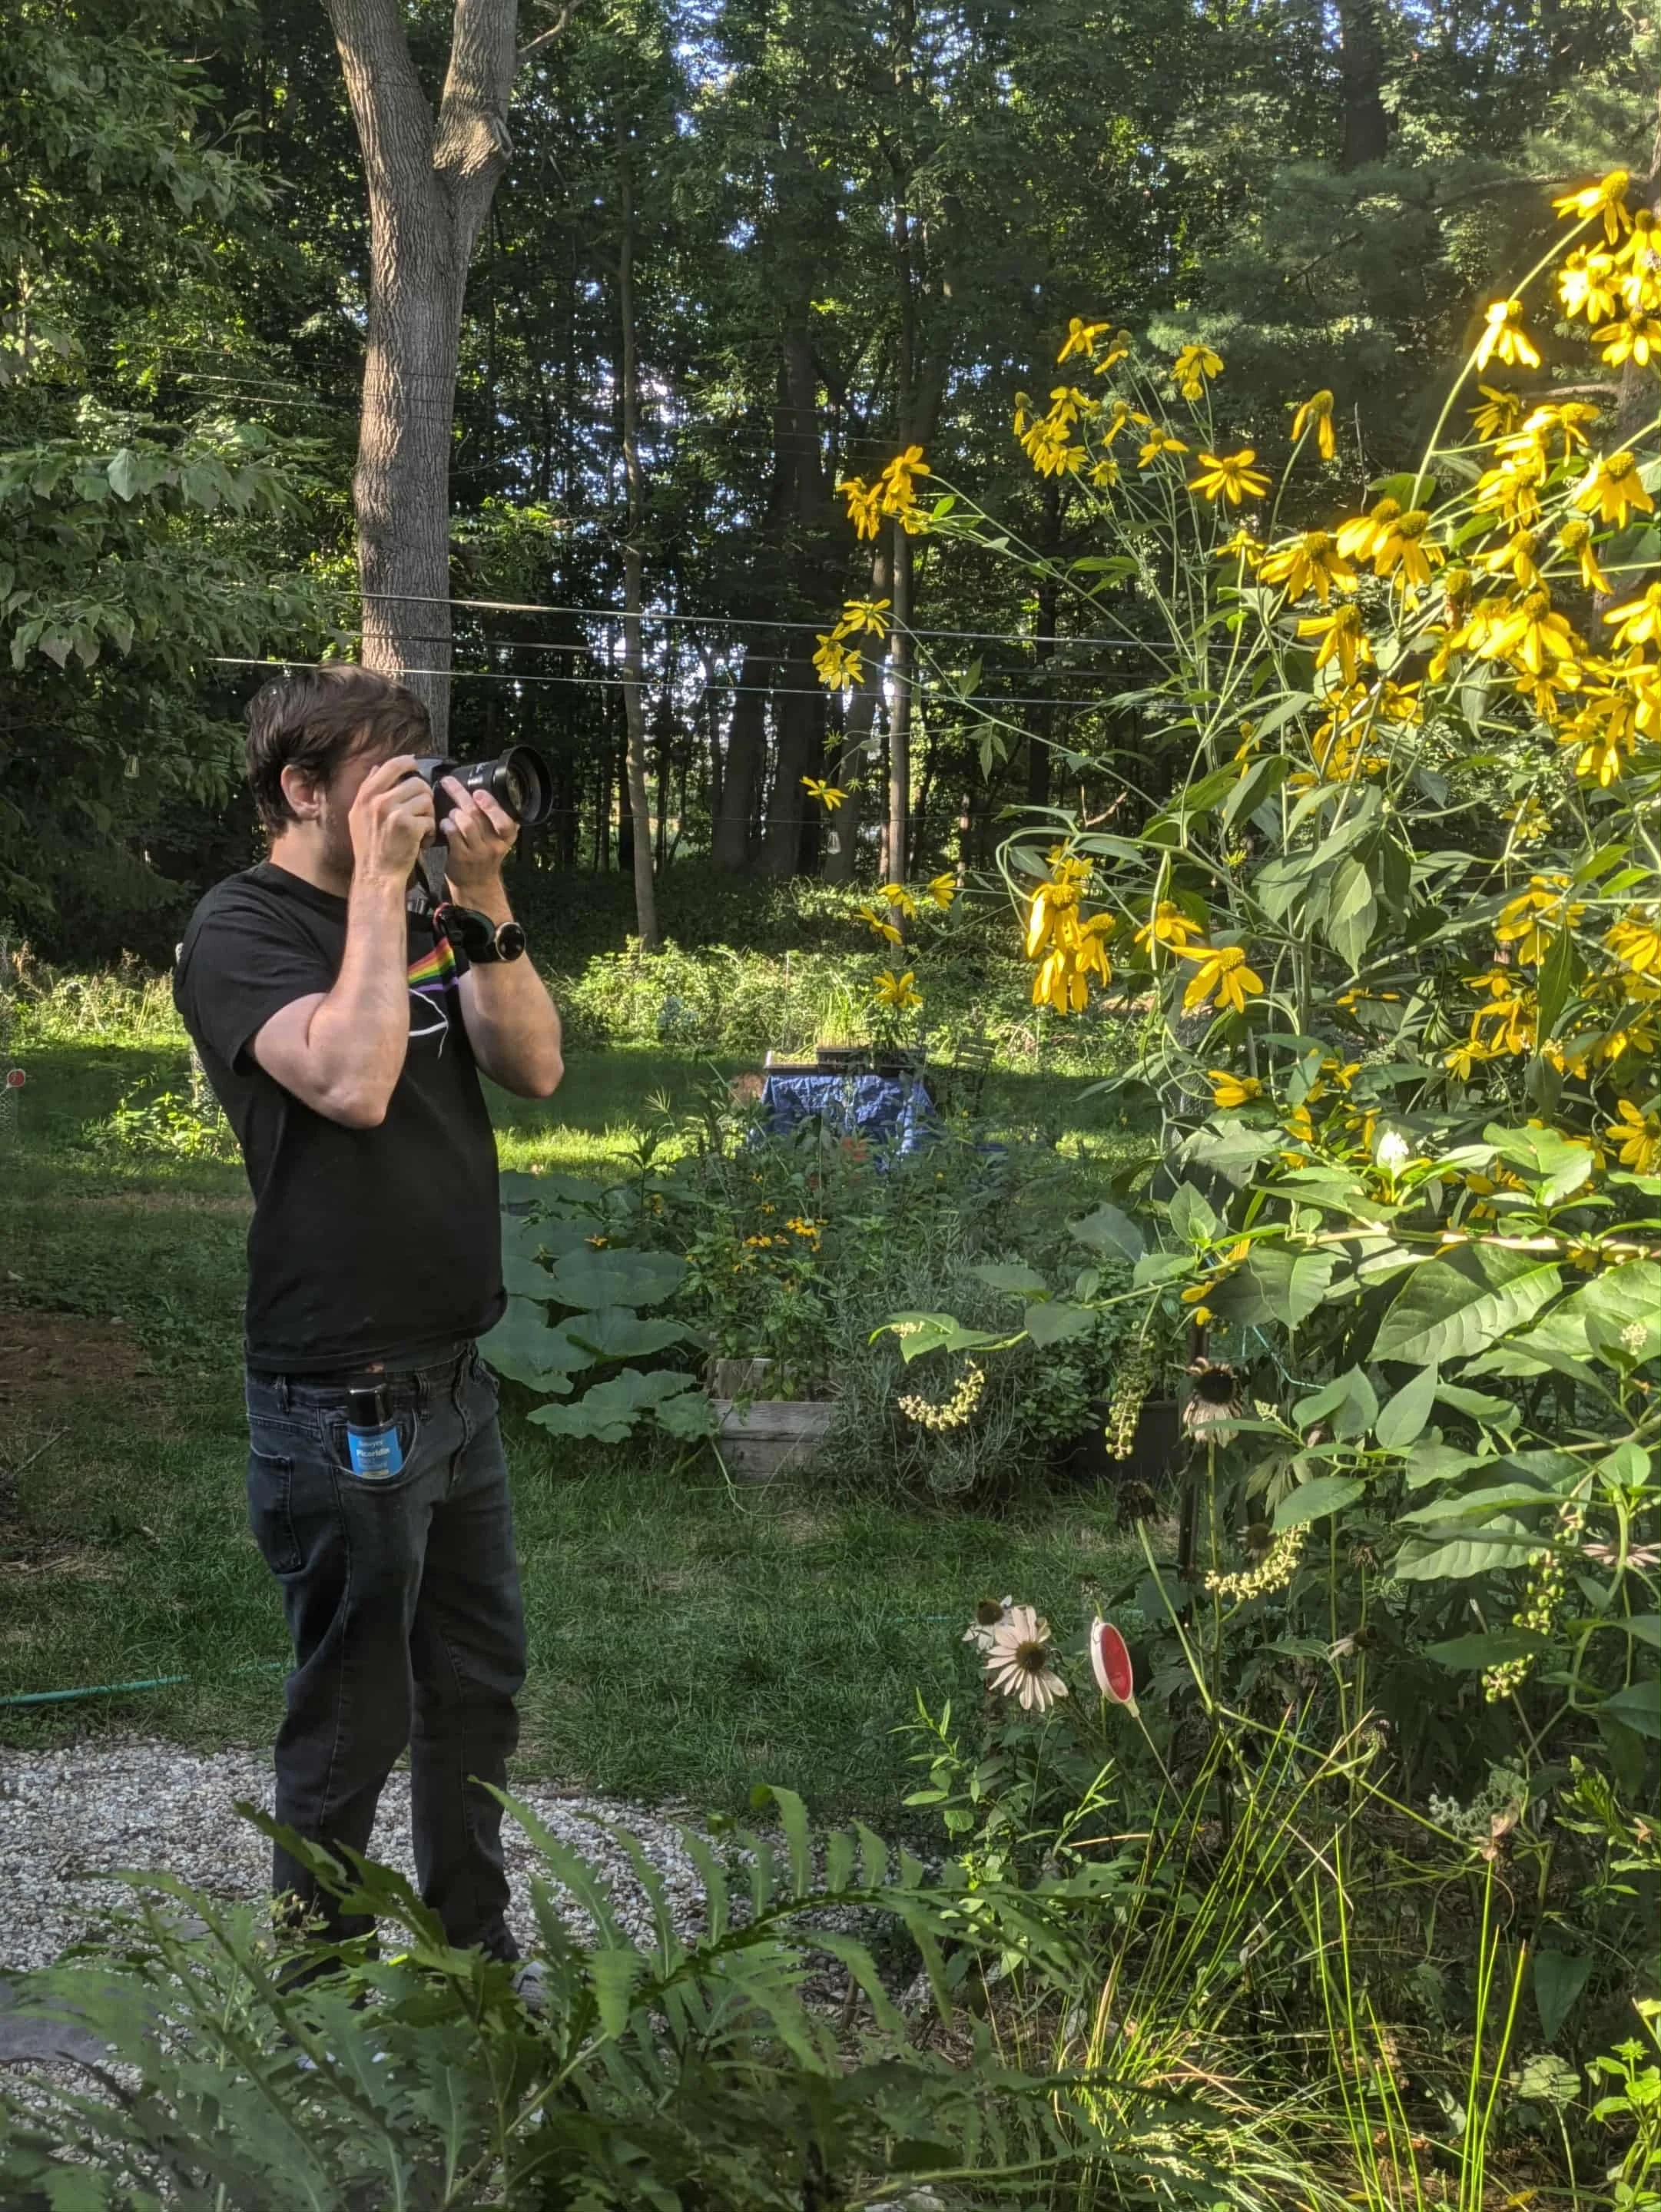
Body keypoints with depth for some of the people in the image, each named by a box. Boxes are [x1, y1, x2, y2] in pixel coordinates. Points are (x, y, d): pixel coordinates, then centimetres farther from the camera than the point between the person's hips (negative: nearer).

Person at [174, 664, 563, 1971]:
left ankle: (477, 1960, 35)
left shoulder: (420, 920, 11)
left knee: (480, 1681, 18)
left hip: (457, 1375, 8)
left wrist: (483, 901, -7)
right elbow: (350, 1081, -28)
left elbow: (534, 1068, 2)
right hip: (345, 1403, -8)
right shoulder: (242, 930, -11)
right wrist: (379, 880, -21)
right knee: (357, 1717, 3)